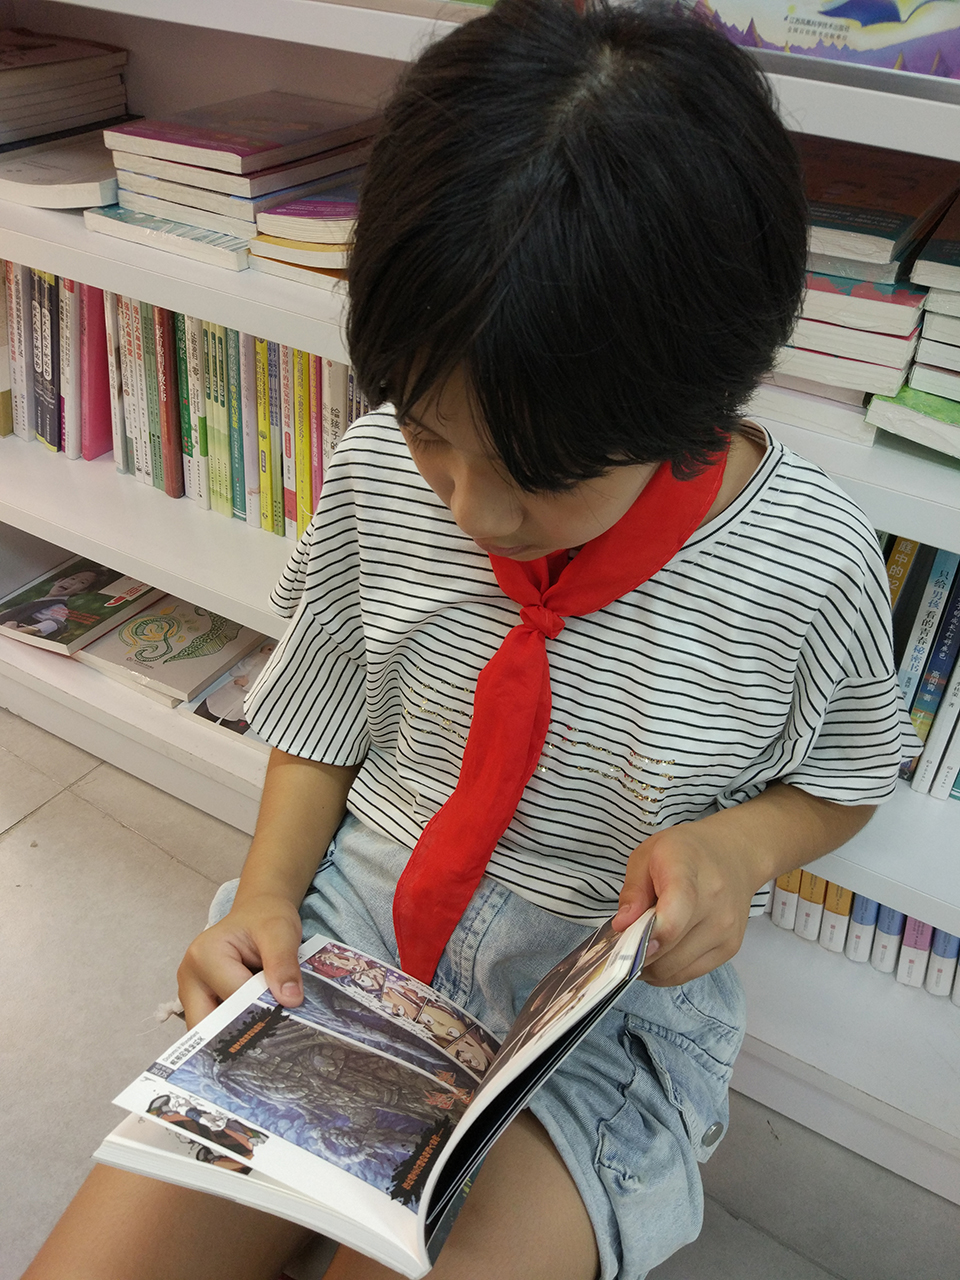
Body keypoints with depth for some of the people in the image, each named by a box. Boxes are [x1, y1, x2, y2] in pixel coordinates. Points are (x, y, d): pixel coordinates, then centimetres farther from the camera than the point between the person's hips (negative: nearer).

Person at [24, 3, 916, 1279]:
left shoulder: (810, 570, -19)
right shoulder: (381, 471, -12)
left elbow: (837, 782, 2)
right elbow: (325, 717, 4)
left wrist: (735, 847, -19)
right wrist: (269, 894, -10)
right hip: (354, 923, 3)